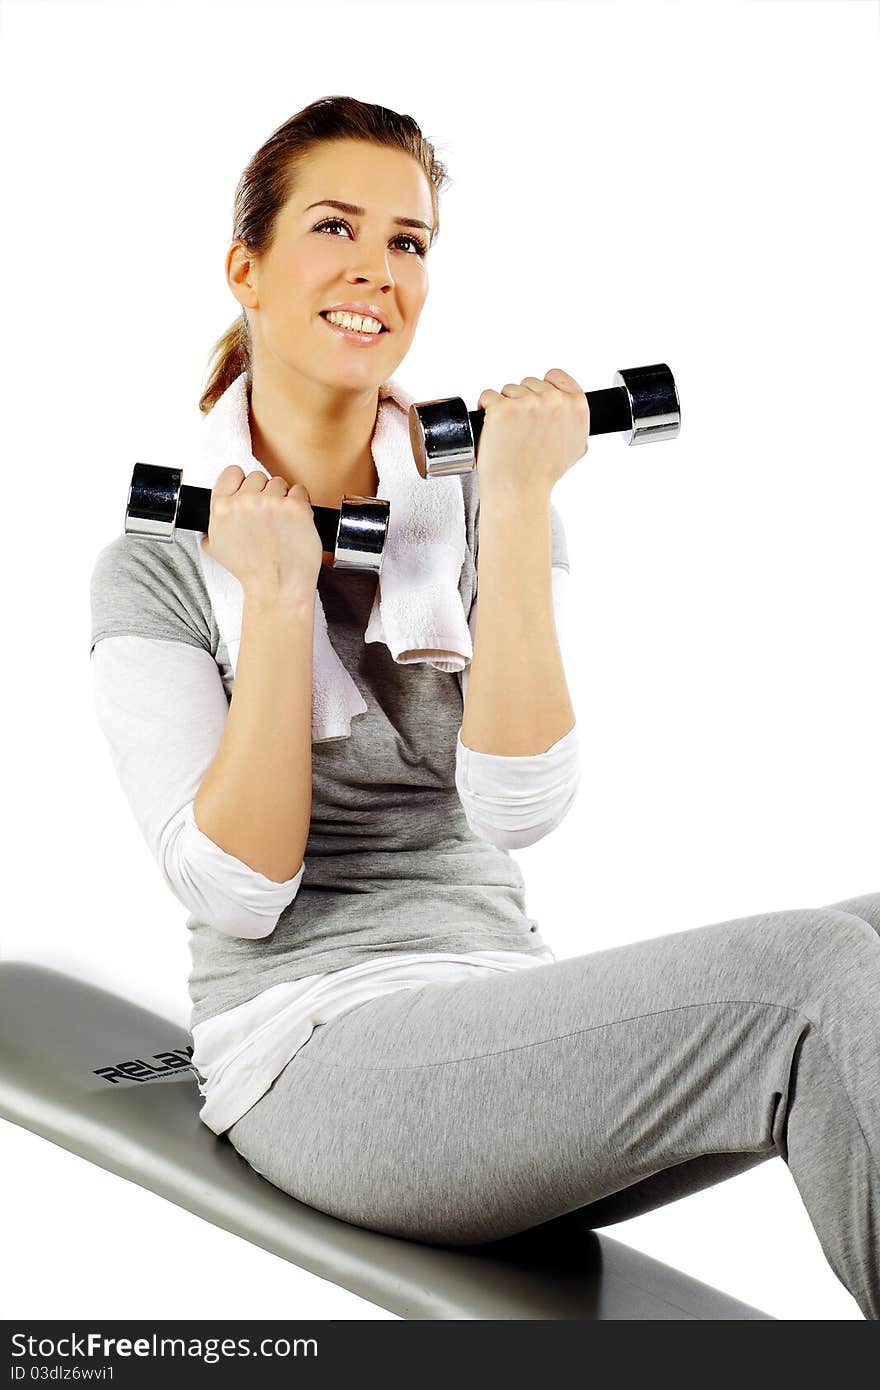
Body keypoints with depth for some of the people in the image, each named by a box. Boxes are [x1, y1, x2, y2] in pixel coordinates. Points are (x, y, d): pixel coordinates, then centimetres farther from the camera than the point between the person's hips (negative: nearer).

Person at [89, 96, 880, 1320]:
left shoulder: (486, 509, 7)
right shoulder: (160, 557, 0)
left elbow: (519, 809, -9)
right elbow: (232, 889, -10)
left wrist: (517, 506, -13)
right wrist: (276, 597, -14)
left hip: (509, 1019, 4)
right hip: (312, 1050, -4)